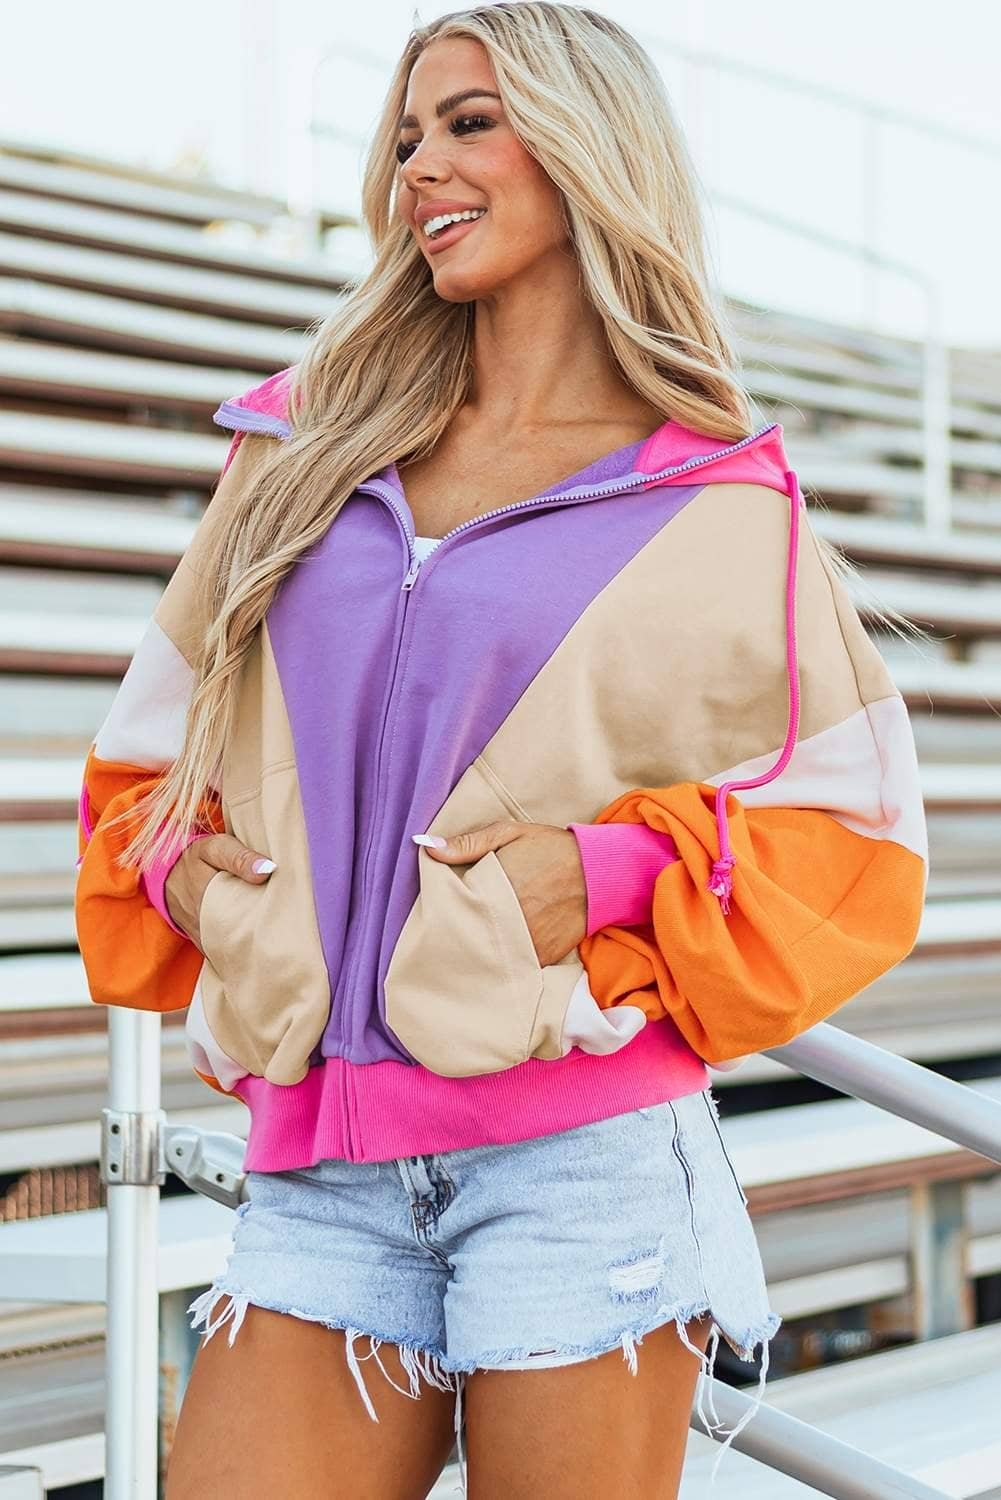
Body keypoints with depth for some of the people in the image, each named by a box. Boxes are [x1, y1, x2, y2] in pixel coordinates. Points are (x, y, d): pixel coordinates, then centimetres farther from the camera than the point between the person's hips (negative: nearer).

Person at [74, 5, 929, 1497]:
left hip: (582, 1154, -3)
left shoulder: (716, 505, 4)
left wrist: (620, 870, -10)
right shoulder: (308, 448, 15)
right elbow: (147, 750, 22)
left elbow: (858, 840, 4)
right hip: (323, 1178, 3)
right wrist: (177, 868, 2)